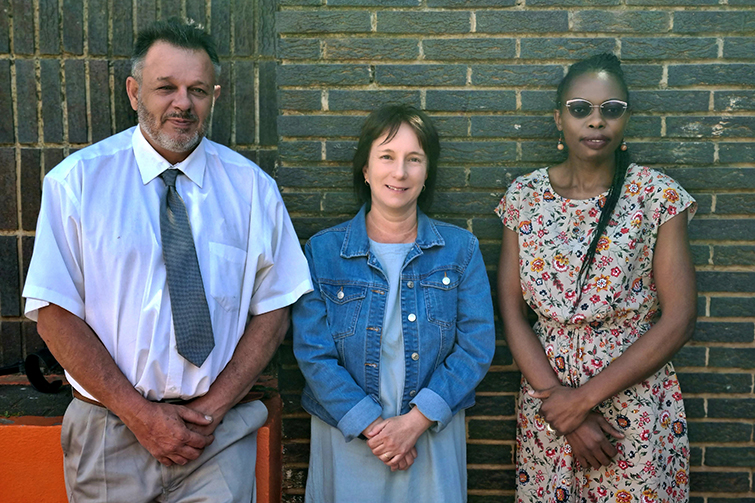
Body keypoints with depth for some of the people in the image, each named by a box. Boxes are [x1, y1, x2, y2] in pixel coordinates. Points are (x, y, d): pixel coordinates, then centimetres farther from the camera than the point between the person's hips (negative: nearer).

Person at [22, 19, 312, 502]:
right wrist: (141, 413, -12)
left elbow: (273, 310, 0)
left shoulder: (252, 188, 0)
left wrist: (213, 406, -11)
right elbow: (55, 314, -7)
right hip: (109, 432, 0)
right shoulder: (76, 181, -4)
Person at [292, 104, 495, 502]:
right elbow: (312, 352, -8)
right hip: (346, 437, 0)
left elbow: (476, 346, -7)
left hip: (434, 436, 1)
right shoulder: (322, 250, -4)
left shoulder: (460, 249, -1)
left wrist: (416, 421, -15)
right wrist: (371, 425, -15)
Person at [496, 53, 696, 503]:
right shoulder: (525, 196, 0)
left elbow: (679, 320, -11)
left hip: (635, 399, -2)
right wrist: (558, 400, -12)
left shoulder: (658, 197, -7)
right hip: (545, 388, 2)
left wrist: (585, 398, -14)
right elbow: (512, 313, -2)